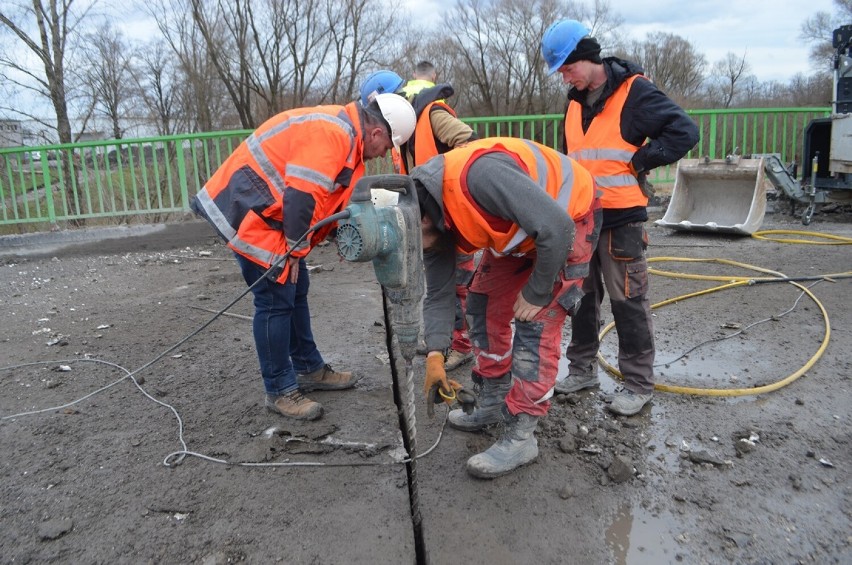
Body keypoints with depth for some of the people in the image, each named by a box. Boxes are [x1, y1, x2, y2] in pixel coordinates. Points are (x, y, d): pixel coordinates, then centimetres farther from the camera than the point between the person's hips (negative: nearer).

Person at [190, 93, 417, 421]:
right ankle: (280, 391, 7)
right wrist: (296, 249, -16)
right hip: (250, 215, -11)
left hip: (271, 215, 11)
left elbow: (335, 199, 16)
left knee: (295, 292, 16)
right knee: (275, 301, -6)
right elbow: (301, 196, -27)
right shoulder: (332, 133, -22)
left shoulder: (345, 132, 12)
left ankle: (310, 370, 29)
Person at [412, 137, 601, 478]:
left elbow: (556, 228, -34)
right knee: (483, 304, 8)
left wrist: (536, 293, -22)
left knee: (535, 323, -13)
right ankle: (492, 404, 23)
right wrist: (434, 356, -6)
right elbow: (437, 294, 0)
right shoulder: (432, 214, -9)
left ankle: (520, 437, -3)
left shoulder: (476, 175, -38)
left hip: (568, 219, -8)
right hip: (518, 229, 8)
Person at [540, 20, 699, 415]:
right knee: (581, 296, 13)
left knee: (628, 301, 0)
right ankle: (582, 369, 27)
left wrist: (636, 163, -15)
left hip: (622, 219, -7)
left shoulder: (635, 92, -10)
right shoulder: (575, 103, 12)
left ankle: (638, 384, 12)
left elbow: (684, 131, -14)